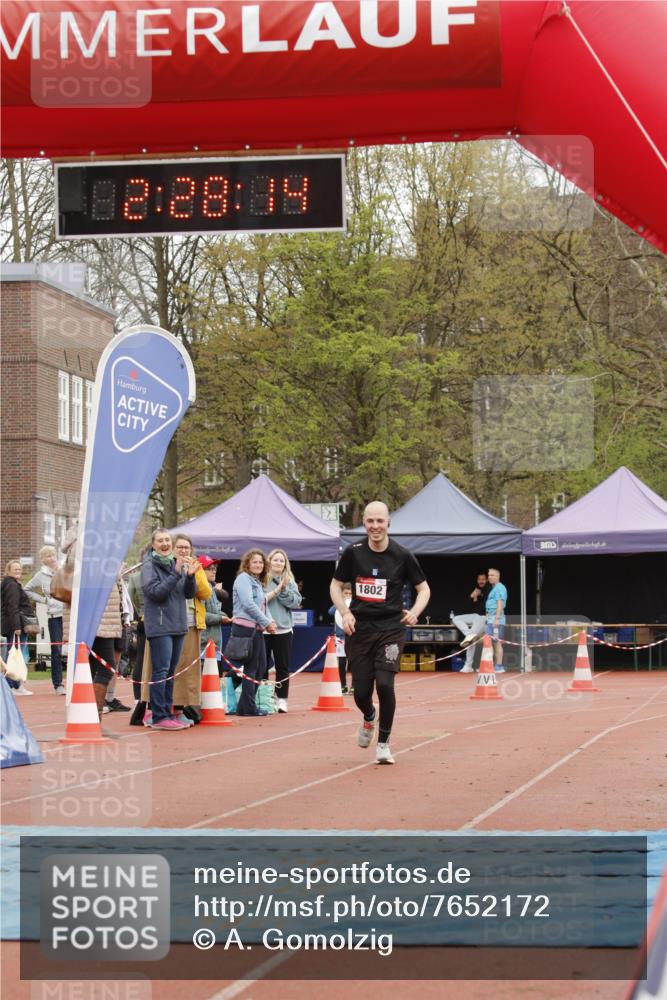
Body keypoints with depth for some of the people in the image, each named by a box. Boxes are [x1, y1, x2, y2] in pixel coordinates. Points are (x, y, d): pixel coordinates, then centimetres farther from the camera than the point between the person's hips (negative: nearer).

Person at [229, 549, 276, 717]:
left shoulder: (257, 581, 21)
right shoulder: (243, 578, -8)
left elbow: (263, 605, 20)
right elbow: (248, 604, -18)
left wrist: (271, 621, -1)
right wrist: (266, 623, -13)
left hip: (256, 629, 10)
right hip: (246, 628, -10)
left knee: (261, 666, 11)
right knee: (251, 668, -6)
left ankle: (244, 707, 16)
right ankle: (248, 707, 0)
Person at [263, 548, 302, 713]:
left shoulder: (290, 581, 8)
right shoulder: (262, 579, 1)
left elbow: (296, 602, -4)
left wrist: (283, 589, -14)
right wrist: (276, 590, -14)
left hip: (284, 629, 2)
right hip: (263, 629, -2)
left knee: (283, 667, 5)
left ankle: (282, 700, 10)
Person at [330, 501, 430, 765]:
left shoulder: (402, 555, -3)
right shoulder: (353, 553, -1)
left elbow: (423, 588, 8)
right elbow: (336, 585, 11)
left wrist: (415, 611, -10)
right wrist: (345, 612, -5)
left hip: (391, 628, -2)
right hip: (359, 628, 2)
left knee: (385, 684, -18)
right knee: (361, 691, 1)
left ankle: (383, 743, 1)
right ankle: (369, 718, 39)